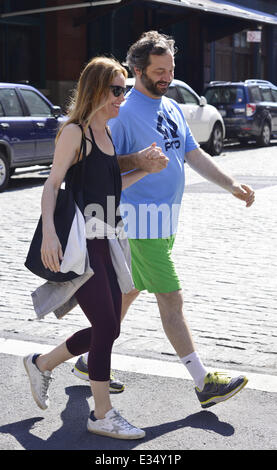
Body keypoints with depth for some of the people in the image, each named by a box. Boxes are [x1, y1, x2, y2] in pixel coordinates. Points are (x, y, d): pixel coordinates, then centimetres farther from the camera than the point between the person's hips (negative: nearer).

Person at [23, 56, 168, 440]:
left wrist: (147, 169, 4)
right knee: (106, 328, -6)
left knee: (107, 329, 11)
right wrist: (49, 232, -27)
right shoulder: (75, 131, -9)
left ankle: (41, 364, 31)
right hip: (77, 244, -8)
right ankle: (103, 415, 7)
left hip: (102, 243, 9)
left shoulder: (107, 134, 15)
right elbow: (52, 184, -15)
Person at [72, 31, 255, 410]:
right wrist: (138, 161, -25)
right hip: (142, 220, -9)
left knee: (130, 291, 16)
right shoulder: (124, 113, -12)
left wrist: (231, 184, 10)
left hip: (166, 218, 9)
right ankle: (204, 383, -4)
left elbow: (194, 154, 17)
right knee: (171, 299, -7)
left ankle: (91, 359, 30)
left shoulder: (172, 108, 14)